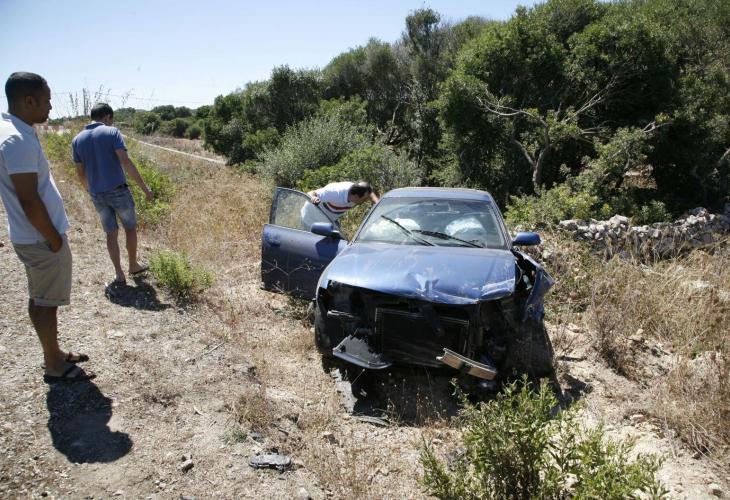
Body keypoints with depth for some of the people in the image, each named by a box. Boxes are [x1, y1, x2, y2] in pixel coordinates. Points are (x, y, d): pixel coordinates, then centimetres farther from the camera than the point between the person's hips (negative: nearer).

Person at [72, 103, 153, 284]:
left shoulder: (77, 140, 6)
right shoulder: (112, 132, -8)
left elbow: (80, 172, 10)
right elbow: (126, 162, -18)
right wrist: (144, 187, -15)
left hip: (97, 194, 4)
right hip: (118, 190, -4)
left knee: (111, 233, 12)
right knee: (130, 228, 15)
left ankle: (119, 274, 14)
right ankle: (133, 266, 27)